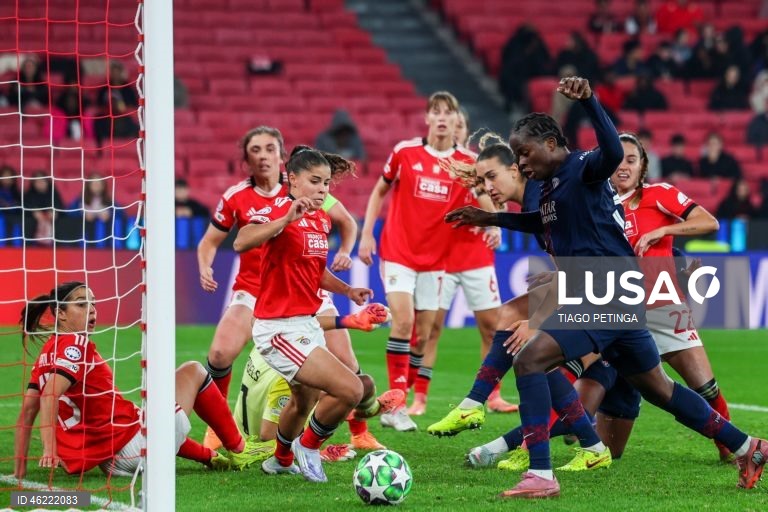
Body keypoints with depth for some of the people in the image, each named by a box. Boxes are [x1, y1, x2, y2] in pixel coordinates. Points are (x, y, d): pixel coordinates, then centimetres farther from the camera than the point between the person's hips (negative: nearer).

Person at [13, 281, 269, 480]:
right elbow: (49, 397, -26)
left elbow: (27, 410, 8)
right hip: (134, 446, -8)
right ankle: (238, 449, 21)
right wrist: (50, 448, -35)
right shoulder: (76, 344, -13)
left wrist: (19, 469, 9)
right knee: (192, 371, 10)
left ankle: (212, 457, 43)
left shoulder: (48, 351, 9)